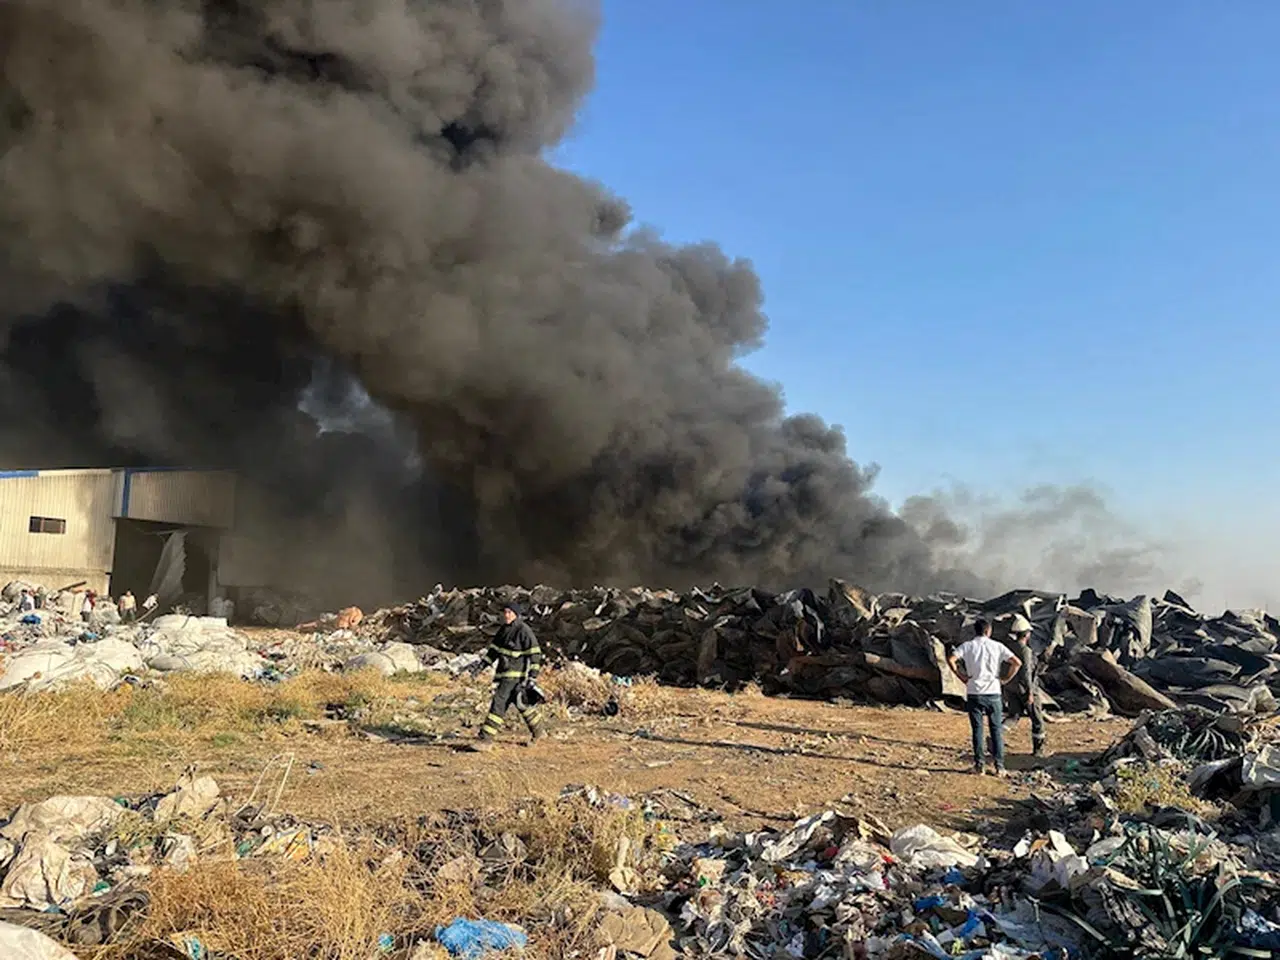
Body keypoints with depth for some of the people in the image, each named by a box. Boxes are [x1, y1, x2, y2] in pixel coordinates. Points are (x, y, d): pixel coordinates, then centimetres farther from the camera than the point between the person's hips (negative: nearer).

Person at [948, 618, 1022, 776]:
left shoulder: (967, 646, 0)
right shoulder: (997, 646, 2)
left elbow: (951, 659, -15)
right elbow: (1017, 663, -5)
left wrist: (962, 676, -6)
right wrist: (1006, 679, 3)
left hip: (974, 693, 0)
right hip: (993, 693, 0)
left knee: (977, 730, 7)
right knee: (996, 730, 8)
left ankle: (980, 766, 8)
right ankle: (999, 766, 9)